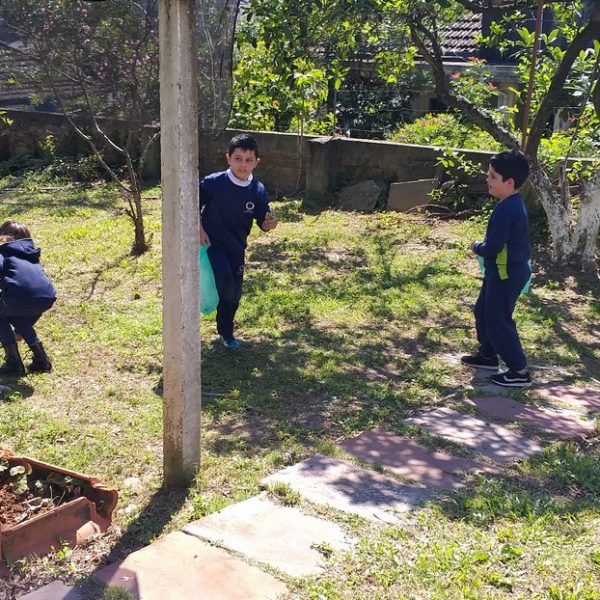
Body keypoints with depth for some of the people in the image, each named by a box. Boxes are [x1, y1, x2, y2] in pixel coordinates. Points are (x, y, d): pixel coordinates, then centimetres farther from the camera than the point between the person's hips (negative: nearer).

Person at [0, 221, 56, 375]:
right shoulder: (31, 253, 36)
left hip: (20, 296, -5)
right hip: (48, 298, 6)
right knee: (16, 315, 36)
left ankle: (14, 363, 19)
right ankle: (41, 359, 27)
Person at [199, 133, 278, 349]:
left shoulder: (258, 190, -9)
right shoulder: (213, 183, -18)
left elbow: (262, 221, -2)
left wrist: (269, 224, -24)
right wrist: (199, 230, -13)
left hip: (237, 248, 4)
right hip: (212, 243, -3)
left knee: (234, 293, 11)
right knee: (225, 278, -29)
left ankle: (226, 331, 34)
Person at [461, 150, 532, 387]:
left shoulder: (506, 210, -26)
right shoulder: (514, 203, 7)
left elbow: (493, 247, -26)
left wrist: (476, 247, -7)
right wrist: (483, 246, 6)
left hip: (506, 273, -10)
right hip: (507, 270, 10)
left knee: (498, 321, -2)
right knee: (483, 311, 22)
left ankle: (519, 372, 6)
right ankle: (488, 355, 37)